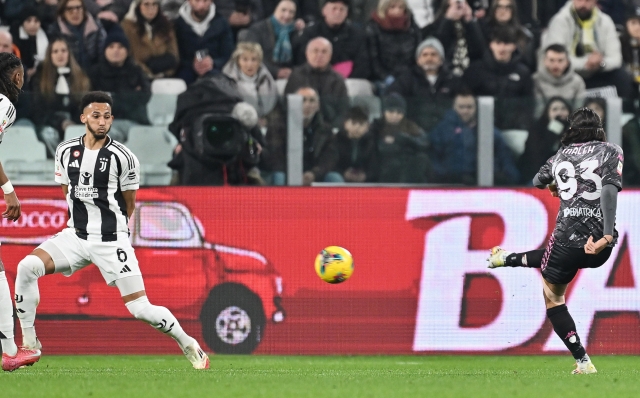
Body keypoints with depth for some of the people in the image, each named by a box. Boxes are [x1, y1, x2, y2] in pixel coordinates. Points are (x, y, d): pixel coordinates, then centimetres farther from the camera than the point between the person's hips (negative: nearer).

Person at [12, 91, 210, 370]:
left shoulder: (123, 158, -9)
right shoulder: (66, 151, 3)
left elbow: (129, 205, 4)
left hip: (111, 241, -4)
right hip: (76, 235, 4)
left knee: (140, 309, -10)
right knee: (27, 267, -18)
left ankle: (188, 345, 15)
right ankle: (29, 344, -8)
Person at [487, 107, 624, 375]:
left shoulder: (560, 157, 10)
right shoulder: (611, 151, 2)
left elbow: (538, 182, 30)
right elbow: (610, 189, -16)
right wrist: (608, 236, -25)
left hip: (567, 237, -2)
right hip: (600, 247, 2)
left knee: (553, 297, 18)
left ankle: (583, 362, 12)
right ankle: (506, 259, 55)